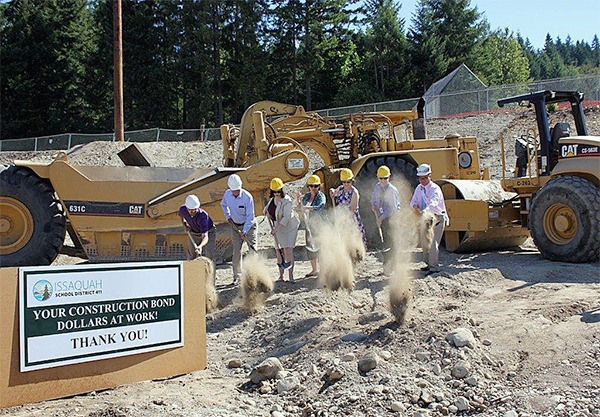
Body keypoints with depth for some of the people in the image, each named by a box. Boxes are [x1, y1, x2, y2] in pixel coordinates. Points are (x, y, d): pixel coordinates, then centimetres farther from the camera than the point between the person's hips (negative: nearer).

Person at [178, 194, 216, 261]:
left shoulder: (203, 215, -39)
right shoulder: (183, 209, -26)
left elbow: (205, 237, -45)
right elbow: (179, 214, 5)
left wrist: (200, 247, -62)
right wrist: (184, 224, -4)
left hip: (209, 233, -4)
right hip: (194, 233, 4)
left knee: (209, 255, -14)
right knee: (191, 257, 3)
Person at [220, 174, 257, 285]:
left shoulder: (247, 197, -23)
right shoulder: (227, 194, -9)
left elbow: (250, 216, -21)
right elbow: (223, 205, 16)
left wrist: (244, 231, -27)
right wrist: (228, 217, 4)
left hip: (249, 225, -4)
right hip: (235, 225, 4)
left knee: (253, 249, -7)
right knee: (236, 251, 3)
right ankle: (237, 276, 9)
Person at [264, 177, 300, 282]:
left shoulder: (286, 201, -17)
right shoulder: (272, 199, 7)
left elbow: (286, 217, -22)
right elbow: (267, 208, 26)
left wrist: (276, 229, -26)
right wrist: (267, 212, 2)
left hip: (288, 227, -7)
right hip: (277, 228, 7)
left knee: (288, 250, -15)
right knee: (278, 251, 6)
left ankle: (291, 276, -10)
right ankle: (281, 276, 15)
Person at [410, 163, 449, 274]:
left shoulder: (435, 189, -19)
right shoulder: (419, 188, 3)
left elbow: (433, 203, -36)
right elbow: (413, 202, 0)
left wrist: (425, 211, -55)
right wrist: (417, 209, -23)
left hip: (437, 218, -7)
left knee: (433, 243, -13)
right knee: (424, 242, 13)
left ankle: (434, 267, -6)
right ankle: (429, 264, 28)